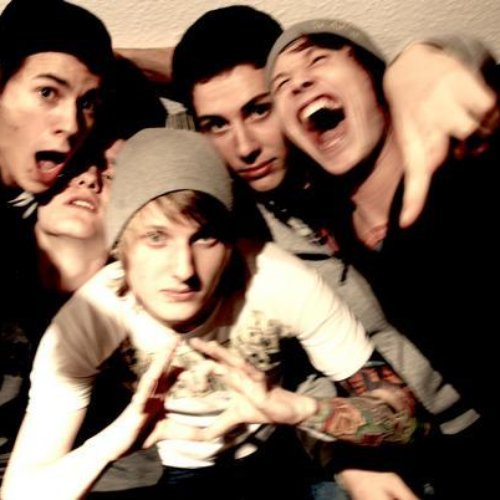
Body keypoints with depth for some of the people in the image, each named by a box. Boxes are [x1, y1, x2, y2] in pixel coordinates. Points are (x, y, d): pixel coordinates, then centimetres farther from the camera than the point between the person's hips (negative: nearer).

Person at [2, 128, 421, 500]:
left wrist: (295, 407, -42)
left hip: (275, 461, 2)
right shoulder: (88, 320, -28)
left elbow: (402, 415, -22)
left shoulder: (276, 281, -30)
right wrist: (118, 436, -46)